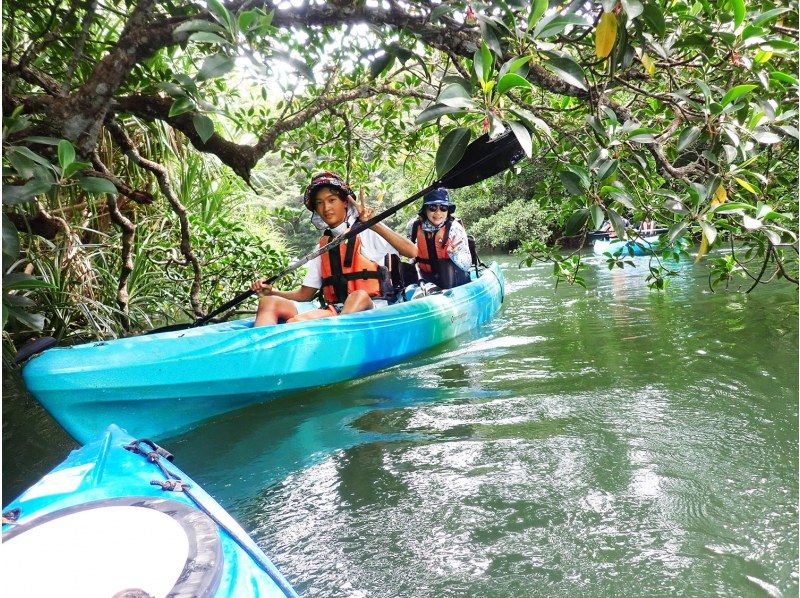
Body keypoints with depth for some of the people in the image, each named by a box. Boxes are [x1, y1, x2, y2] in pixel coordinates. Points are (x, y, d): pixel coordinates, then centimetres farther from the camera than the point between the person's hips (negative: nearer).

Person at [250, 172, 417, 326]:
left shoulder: (367, 233, 5)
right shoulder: (322, 246, 20)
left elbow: (412, 252, -10)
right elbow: (305, 294, 21)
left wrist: (375, 225, -18)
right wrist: (270, 292, 5)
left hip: (370, 309, -4)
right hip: (333, 311, 5)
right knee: (269, 303, -16)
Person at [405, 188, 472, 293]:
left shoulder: (454, 228, -16)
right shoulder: (414, 226, -8)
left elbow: (467, 265, -18)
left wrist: (454, 253, -40)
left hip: (455, 277, -2)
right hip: (427, 277, 2)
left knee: (447, 264, -32)